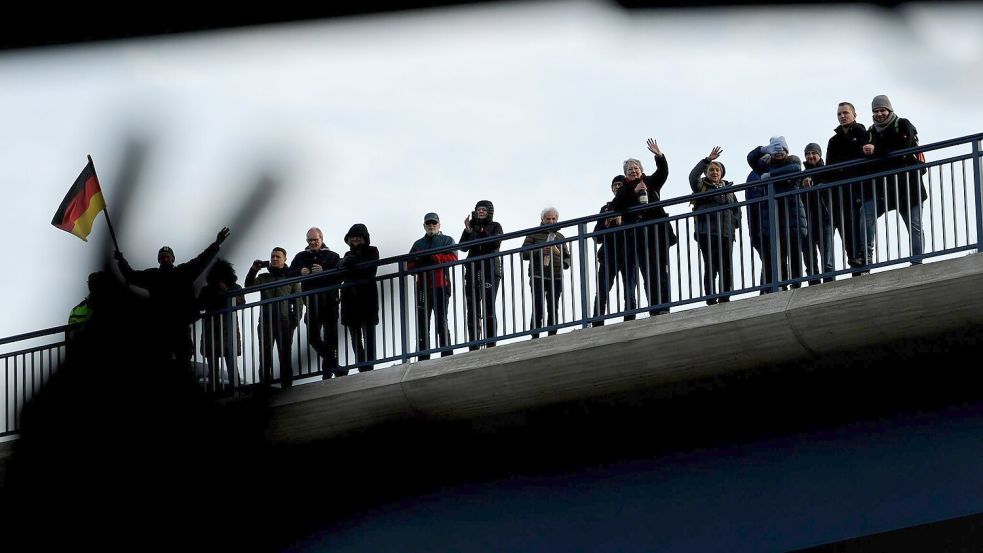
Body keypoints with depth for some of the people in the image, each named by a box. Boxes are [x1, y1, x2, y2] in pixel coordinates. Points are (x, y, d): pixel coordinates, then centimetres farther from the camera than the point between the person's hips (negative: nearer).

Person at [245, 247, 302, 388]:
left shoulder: (291, 278, 11)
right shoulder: (263, 277, 16)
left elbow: (298, 302, 8)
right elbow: (249, 286, -1)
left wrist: (295, 321, -4)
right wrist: (253, 270, -14)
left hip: (285, 323, -2)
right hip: (266, 322, 2)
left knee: (285, 356, -1)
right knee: (265, 357, -3)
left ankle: (286, 386, -2)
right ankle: (264, 386, -4)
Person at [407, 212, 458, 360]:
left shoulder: (447, 241, 11)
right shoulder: (418, 244, 21)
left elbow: (453, 257, -6)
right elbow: (409, 264, 14)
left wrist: (432, 257, -14)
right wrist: (419, 263, -9)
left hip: (441, 286, -4)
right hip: (423, 288, 4)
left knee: (441, 322, -8)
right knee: (422, 324, 0)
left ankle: (447, 355, -8)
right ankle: (423, 358, 0)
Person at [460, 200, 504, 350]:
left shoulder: (495, 226, 8)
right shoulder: (471, 226, 14)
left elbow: (496, 243, -8)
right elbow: (463, 247, 3)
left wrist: (483, 232, -15)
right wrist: (468, 231, -10)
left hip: (490, 270, -3)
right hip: (473, 271, 3)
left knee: (489, 308, -9)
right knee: (472, 309, 0)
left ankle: (491, 345, -11)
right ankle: (474, 346, 1)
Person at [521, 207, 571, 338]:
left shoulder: (560, 237, 18)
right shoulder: (534, 234, 7)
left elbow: (567, 257, 23)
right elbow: (524, 253, 1)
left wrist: (564, 264, -1)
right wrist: (539, 252, -16)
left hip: (556, 277, 4)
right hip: (538, 277, -4)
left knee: (553, 310, 1)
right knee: (538, 310, -11)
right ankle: (535, 339, -10)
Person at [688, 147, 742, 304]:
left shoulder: (728, 188, 19)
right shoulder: (702, 187, 6)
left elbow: (736, 208, 23)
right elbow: (693, 176, -14)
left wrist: (735, 225, 10)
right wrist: (708, 160, -19)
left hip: (726, 233, 4)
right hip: (707, 233, -4)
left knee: (726, 268, 2)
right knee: (710, 268, -7)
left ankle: (725, 299, 8)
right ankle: (711, 300, -7)